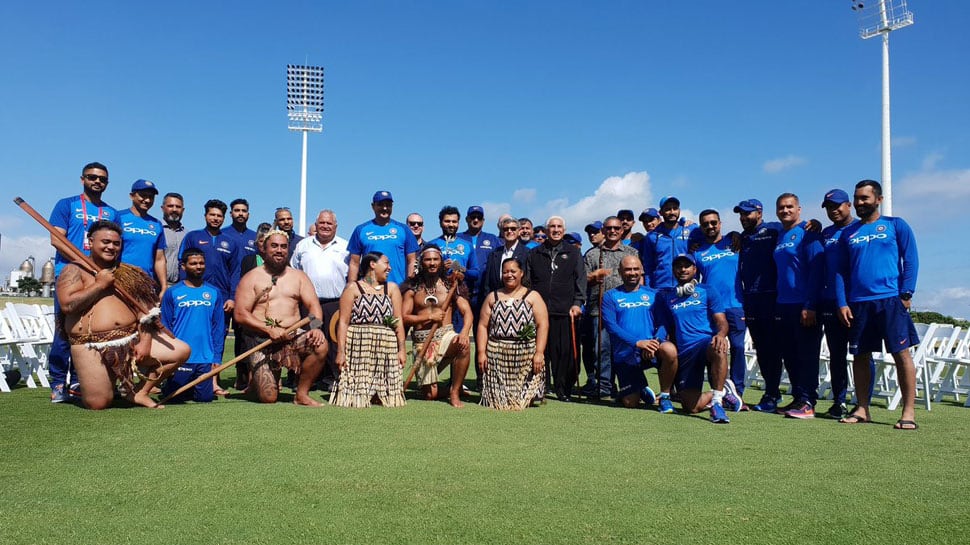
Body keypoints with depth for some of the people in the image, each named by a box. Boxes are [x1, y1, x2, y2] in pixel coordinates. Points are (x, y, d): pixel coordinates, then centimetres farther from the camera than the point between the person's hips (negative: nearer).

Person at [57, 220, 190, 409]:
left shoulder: (128, 273, 13)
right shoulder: (75, 270, 3)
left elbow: (145, 309, 6)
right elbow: (67, 305, -13)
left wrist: (145, 341, -6)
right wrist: (99, 285, -9)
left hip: (133, 338, 4)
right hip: (92, 347, -4)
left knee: (182, 350, -7)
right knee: (99, 404, -12)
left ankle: (140, 392, 6)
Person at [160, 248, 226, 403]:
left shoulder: (214, 293, 8)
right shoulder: (172, 292, 2)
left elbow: (218, 327, 8)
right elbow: (165, 327, 3)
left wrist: (216, 358, 2)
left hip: (205, 358, 1)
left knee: (205, 397, -2)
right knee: (174, 397, 1)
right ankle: (165, 387, 32)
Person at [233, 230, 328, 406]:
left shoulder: (298, 276, 14)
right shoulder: (251, 278, 3)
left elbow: (313, 305, 4)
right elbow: (240, 314, -5)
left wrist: (316, 327, -18)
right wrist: (270, 330, -17)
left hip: (294, 336, 3)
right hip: (262, 340, -3)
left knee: (321, 345, -29)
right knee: (268, 398, -13)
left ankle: (302, 394, -10)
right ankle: (254, 380, 26)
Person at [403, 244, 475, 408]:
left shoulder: (450, 285, 4)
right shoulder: (413, 289, 5)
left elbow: (467, 312, -5)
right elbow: (403, 318, -1)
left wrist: (464, 332, -24)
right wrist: (429, 317, -12)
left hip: (445, 335, 0)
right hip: (422, 341, 0)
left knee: (465, 345, -36)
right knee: (429, 395, -5)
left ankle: (455, 391, -16)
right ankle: (431, 384, 36)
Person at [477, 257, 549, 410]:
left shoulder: (532, 296, 9)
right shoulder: (492, 296, 16)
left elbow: (542, 325, -2)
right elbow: (483, 325, 10)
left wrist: (539, 353, -13)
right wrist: (481, 352, -2)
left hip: (526, 354, -2)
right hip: (496, 353, 2)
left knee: (522, 397, -9)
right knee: (498, 397, -5)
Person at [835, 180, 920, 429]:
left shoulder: (895, 225, 6)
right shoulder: (848, 233, 14)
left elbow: (911, 260, 1)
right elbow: (840, 271, 13)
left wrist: (906, 293, -8)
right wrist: (842, 303, 3)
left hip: (890, 299, -4)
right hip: (858, 303, 4)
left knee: (901, 353, -6)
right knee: (860, 356, 7)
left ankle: (909, 412, -2)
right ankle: (862, 409, 16)